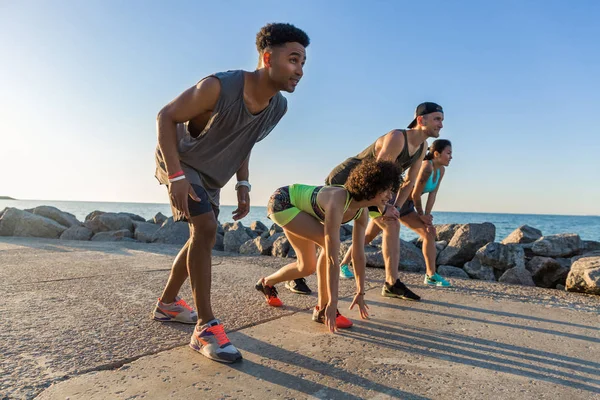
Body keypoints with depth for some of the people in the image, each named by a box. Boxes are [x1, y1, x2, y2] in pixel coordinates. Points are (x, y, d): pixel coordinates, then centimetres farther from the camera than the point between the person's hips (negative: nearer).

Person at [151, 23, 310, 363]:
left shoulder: (279, 107, -10)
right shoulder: (218, 87, -31)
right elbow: (166, 117, -22)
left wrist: (243, 185, -1)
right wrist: (176, 175, -30)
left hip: (211, 175, 8)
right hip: (181, 164, -7)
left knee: (203, 237, 13)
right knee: (206, 228, -23)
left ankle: (167, 303, 33)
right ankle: (206, 328, -15)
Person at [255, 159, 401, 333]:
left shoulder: (362, 211, -12)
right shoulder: (337, 203, -37)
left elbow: (359, 254, -5)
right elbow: (332, 256, -38)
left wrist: (360, 293, -1)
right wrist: (333, 304, -34)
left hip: (296, 207, 8)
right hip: (281, 201, -8)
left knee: (307, 267, 9)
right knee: (329, 245, -22)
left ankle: (266, 283, 35)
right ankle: (322, 309, -9)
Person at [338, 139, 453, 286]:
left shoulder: (441, 170, 1)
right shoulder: (427, 166, -26)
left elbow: (432, 194, 0)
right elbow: (415, 194, -23)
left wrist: (427, 216, -9)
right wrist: (421, 214, -6)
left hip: (406, 207, 8)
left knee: (430, 233, 0)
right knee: (368, 236, -2)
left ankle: (431, 275, 7)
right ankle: (344, 264, 12)